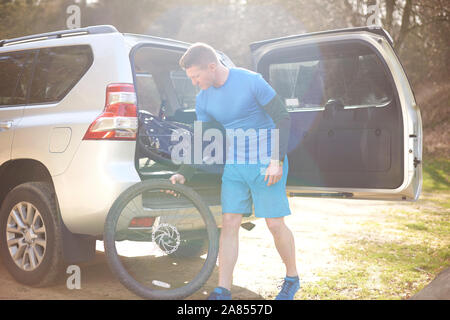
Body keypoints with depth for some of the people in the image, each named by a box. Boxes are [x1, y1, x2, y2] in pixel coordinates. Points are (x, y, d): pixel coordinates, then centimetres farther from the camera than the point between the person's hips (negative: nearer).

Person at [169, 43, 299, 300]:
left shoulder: (251, 81, -13)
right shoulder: (203, 99, 3)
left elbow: (283, 119, -11)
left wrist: (277, 160, -17)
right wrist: (184, 174, 0)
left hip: (266, 164, -5)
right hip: (233, 165, 5)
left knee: (275, 224, -2)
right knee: (229, 224, 0)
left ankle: (292, 279, 22)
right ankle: (223, 292, 6)